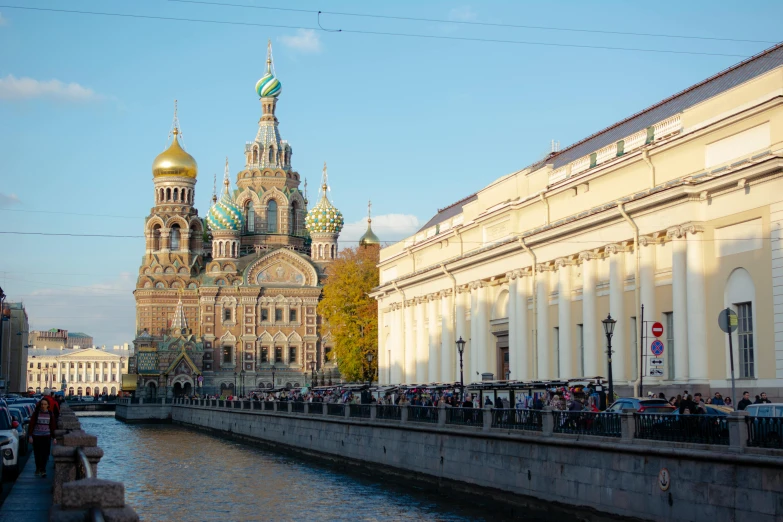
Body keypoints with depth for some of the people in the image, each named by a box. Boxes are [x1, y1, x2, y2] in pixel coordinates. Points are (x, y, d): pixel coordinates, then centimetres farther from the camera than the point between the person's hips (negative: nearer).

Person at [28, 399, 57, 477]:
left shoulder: (50, 414, 5)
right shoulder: (36, 413, 0)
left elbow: (53, 426, 9)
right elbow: (31, 425, 1)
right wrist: (30, 436, -4)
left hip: (46, 436, 0)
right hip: (36, 436, 0)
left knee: (45, 454, -7)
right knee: (37, 454, 6)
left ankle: (43, 470, -3)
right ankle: (38, 469, 22)